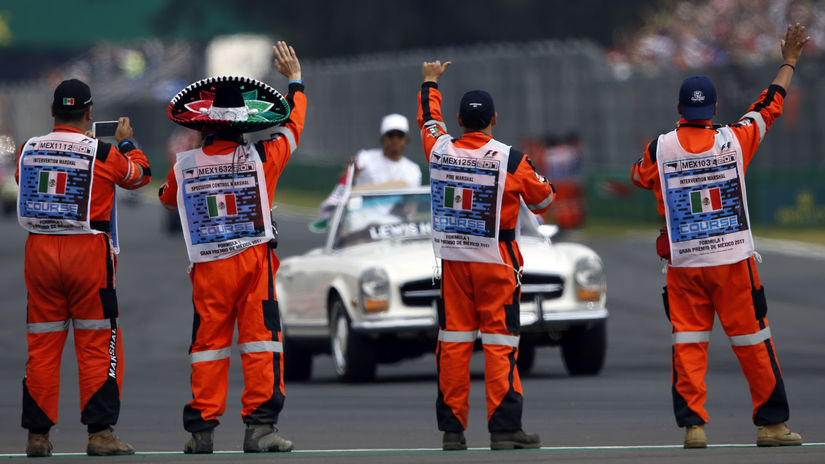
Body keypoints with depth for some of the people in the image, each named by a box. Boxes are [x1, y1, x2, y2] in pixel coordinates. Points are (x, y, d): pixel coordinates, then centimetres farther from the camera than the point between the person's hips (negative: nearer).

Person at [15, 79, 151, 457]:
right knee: (97, 344, 2)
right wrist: (127, 143, 29)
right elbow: (139, 175, 11)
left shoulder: (27, 151, 2)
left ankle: (37, 435, 9)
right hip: (88, 253, -3)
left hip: (39, 251, 3)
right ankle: (100, 432, -1)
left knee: (42, 344, 8)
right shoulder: (103, 154, -7)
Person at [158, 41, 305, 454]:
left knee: (208, 345, 8)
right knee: (260, 342, 0)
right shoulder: (258, 158, -7)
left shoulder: (184, 166, -2)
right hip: (254, 262, -2)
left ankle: (201, 430, 8)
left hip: (207, 266, 2)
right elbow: (292, 126, 11)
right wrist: (295, 80, 26)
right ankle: (259, 426, -7)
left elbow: (168, 198, 20)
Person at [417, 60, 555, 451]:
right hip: (496, 259, -3)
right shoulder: (510, 159, -10)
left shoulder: (440, 150, -1)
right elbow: (543, 199, 3)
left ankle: (452, 429, 8)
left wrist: (430, 83, 40)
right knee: (500, 343, -2)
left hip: (452, 260, 3)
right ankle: (504, 429, -5)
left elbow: (429, 118, 22)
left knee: (453, 342, 6)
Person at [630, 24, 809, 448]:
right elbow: (770, 104, 8)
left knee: (688, 344, 4)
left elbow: (639, 177, 17)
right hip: (734, 260, 0)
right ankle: (771, 424, 10)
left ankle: (693, 424, -5)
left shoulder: (659, 150, -4)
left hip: (683, 263, 1)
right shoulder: (734, 141, -5)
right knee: (753, 342, 6)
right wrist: (789, 62, 22)